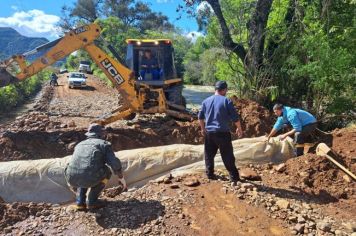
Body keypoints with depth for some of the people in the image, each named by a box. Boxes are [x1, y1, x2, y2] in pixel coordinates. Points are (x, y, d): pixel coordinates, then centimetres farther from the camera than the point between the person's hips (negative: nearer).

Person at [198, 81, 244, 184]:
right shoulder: (226, 101, -7)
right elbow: (235, 117, -7)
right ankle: (234, 177, 10)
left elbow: (200, 117, 12)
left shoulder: (206, 101, 6)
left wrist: (203, 128, 25)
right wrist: (239, 129, 7)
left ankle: (209, 174, 24)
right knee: (228, 156, 4)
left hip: (209, 132, 4)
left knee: (209, 155, 17)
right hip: (223, 133, -4)